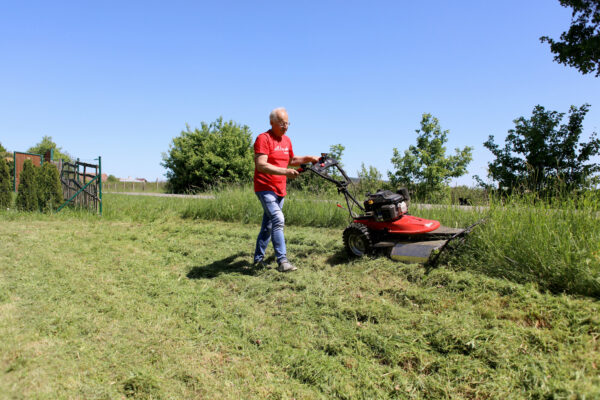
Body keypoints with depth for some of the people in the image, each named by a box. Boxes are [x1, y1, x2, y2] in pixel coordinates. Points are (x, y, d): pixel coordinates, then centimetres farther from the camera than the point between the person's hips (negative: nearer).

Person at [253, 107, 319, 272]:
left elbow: (291, 160, 28)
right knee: (278, 220, -21)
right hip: (265, 188, -8)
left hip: (280, 190, 8)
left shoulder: (287, 140, 13)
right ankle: (282, 261, -20)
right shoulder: (263, 139, -13)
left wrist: (309, 159, 14)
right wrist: (285, 172, -31)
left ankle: (258, 258, 25)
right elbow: (261, 165, -23)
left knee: (268, 225, 13)